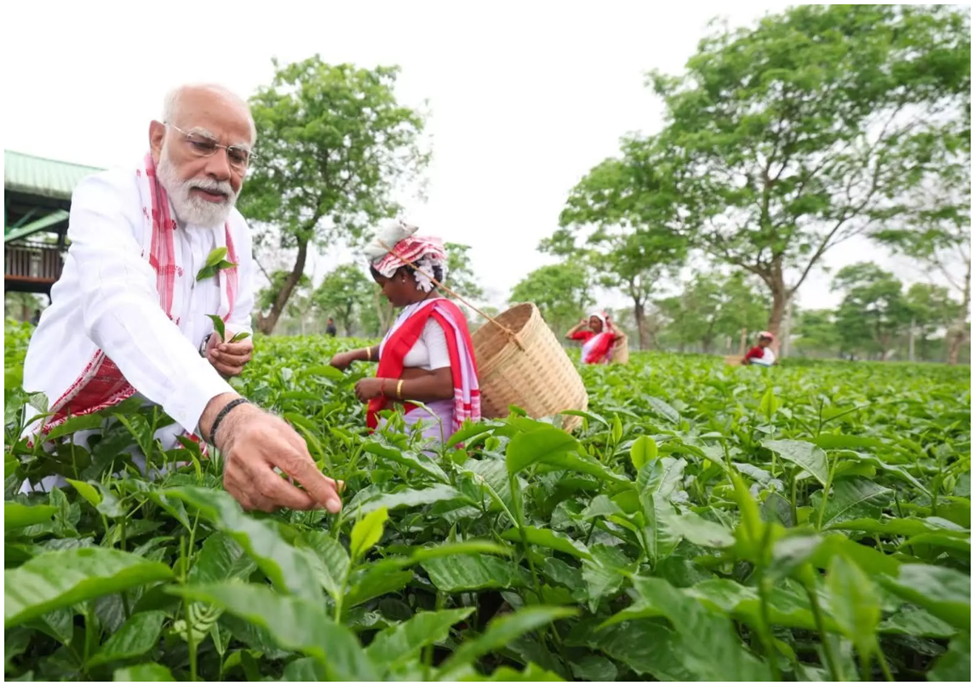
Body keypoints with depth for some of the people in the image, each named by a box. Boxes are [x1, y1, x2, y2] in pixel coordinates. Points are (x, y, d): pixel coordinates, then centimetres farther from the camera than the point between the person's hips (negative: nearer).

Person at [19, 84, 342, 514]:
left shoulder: (236, 231, -1)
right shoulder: (107, 197, -21)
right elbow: (122, 310, -41)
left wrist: (230, 352, -16)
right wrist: (225, 415, -59)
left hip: (175, 435, 5)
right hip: (76, 430, -4)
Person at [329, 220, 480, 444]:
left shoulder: (438, 317, -17)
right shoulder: (414, 313, 11)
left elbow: (445, 385, -25)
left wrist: (381, 385, -20)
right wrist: (352, 356, 22)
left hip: (423, 429, -9)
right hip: (398, 423, 9)